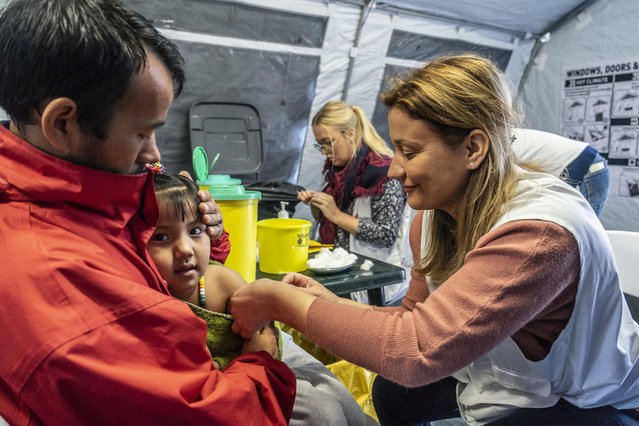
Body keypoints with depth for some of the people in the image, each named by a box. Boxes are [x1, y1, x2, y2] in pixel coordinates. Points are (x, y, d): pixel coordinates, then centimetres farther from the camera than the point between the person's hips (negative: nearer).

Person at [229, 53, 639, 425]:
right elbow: (421, 322, -2)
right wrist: (333, 303, -17)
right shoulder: (432, 215, -11)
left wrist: (281, 300, -32)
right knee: (393, 392, 9)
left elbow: (416, 350, -41)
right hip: (510, 379, 7)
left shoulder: (540, 232, -35)